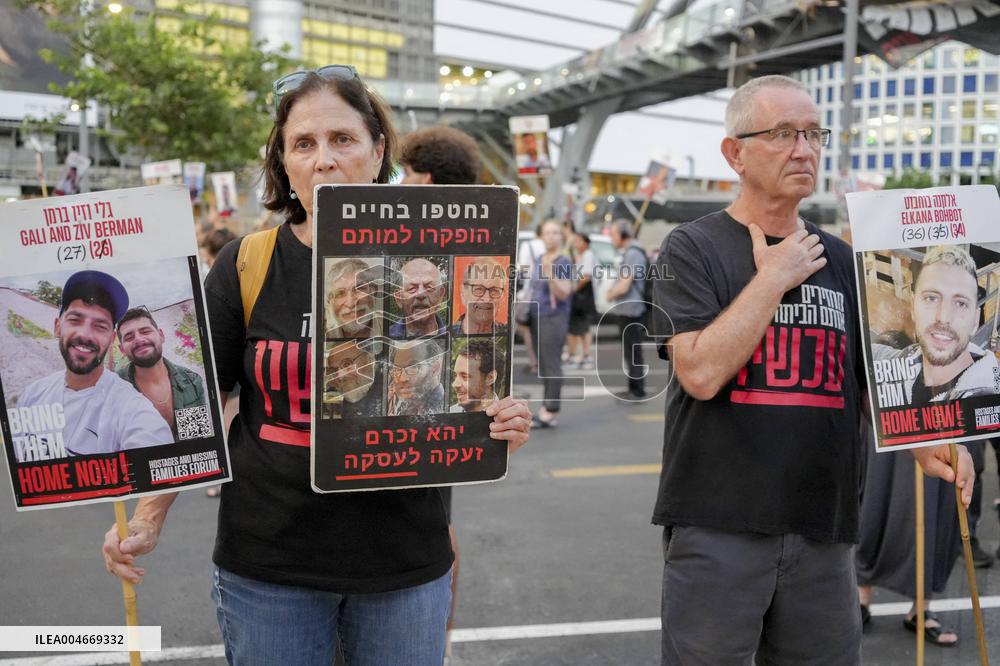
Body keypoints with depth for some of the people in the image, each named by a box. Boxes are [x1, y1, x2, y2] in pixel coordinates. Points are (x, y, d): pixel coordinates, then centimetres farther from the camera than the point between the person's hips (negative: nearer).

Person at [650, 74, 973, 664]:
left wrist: (924, 441, -5)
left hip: (824, 528, 5)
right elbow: (701, 372, -19)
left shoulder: (842, 260, 11)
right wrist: (775, 278, -12)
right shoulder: (693, 249, -5)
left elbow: (878, 378, 14)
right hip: (718, 527, -4)